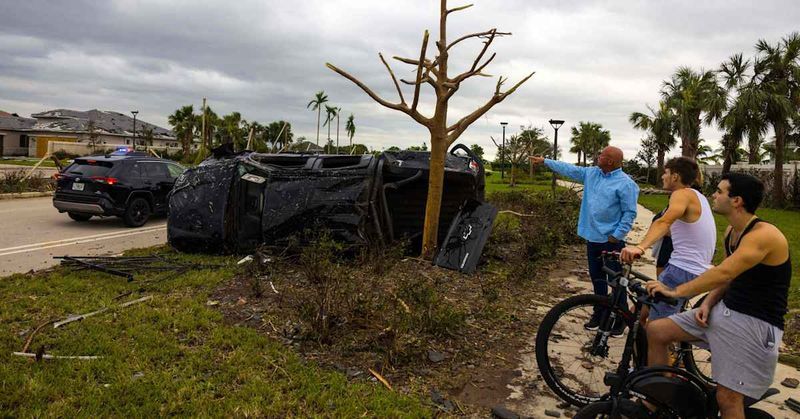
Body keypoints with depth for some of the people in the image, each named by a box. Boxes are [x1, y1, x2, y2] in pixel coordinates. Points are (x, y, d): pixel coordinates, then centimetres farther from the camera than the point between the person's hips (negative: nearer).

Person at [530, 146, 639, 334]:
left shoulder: (625, 184, -14)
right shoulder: (592, 173, 7)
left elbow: (629, 213, -14)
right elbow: (569, 169, 15)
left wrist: (616, 236, -16)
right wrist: (544, 161, 16)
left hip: (611, 241, -7)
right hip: (593, 238, 7)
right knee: (597, 278, 16)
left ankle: (620, 320, 15)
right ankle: (599, 314, 29)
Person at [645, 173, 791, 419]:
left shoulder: (763, 235, -21)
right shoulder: (731, 231, 7)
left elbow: (723, 273, -31)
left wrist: (675, 292, -28)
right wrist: (708, 303, -2)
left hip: (756, 324, -8)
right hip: (724, 311, 9)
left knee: (728, 398, -9)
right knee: (656, 331, 1)